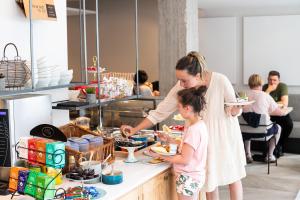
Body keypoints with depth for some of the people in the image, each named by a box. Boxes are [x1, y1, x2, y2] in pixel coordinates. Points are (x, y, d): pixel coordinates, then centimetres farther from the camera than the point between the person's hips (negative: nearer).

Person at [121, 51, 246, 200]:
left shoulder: (220, 81, -26)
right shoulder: (180, 87, -19)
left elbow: (233, 111, -13)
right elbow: (160, 112, -13)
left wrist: (236, 109, -37)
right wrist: (135, 129, -16)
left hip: (225, 135, -2)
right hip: (204, 137, 2)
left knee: (233, 176, 12)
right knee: (209, 180, 8)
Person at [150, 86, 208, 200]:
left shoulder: (193, 130, -24)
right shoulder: (199, 124, 5)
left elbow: (185, 160, -23)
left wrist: (161, 156, -17)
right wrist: (169, 140, 9)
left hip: (188, 178, -9)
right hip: (193, 176, 9)